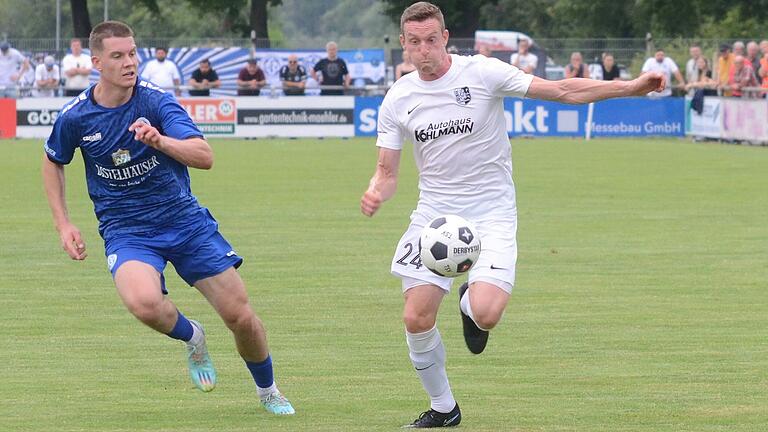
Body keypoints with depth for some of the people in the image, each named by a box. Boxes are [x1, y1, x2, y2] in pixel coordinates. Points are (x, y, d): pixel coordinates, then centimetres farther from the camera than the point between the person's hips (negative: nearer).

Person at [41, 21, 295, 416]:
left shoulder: (156, 100, -12)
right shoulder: (75, 117, -8)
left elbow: (204, 157, -22)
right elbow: (53, 162, 14)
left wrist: (159, 140, -40)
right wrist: (63, 225, 7)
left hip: (184, 218, 1)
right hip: (125, 231, -1)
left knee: (241, 317, -1)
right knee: (144, 303, -34)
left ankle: (267, 390, 29)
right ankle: (190, 336, 2)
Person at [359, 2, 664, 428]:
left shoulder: (482, 72, -9)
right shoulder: (397, 99, 2)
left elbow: (561, 90, -9)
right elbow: (387, 171, 7)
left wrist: (629, 87, -17)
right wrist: (375, 194, -17)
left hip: (491, 214, -3)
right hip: (433, 213, 3)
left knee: (485, 315, -24)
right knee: (416, 320, -6)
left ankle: (470, 302, 17)